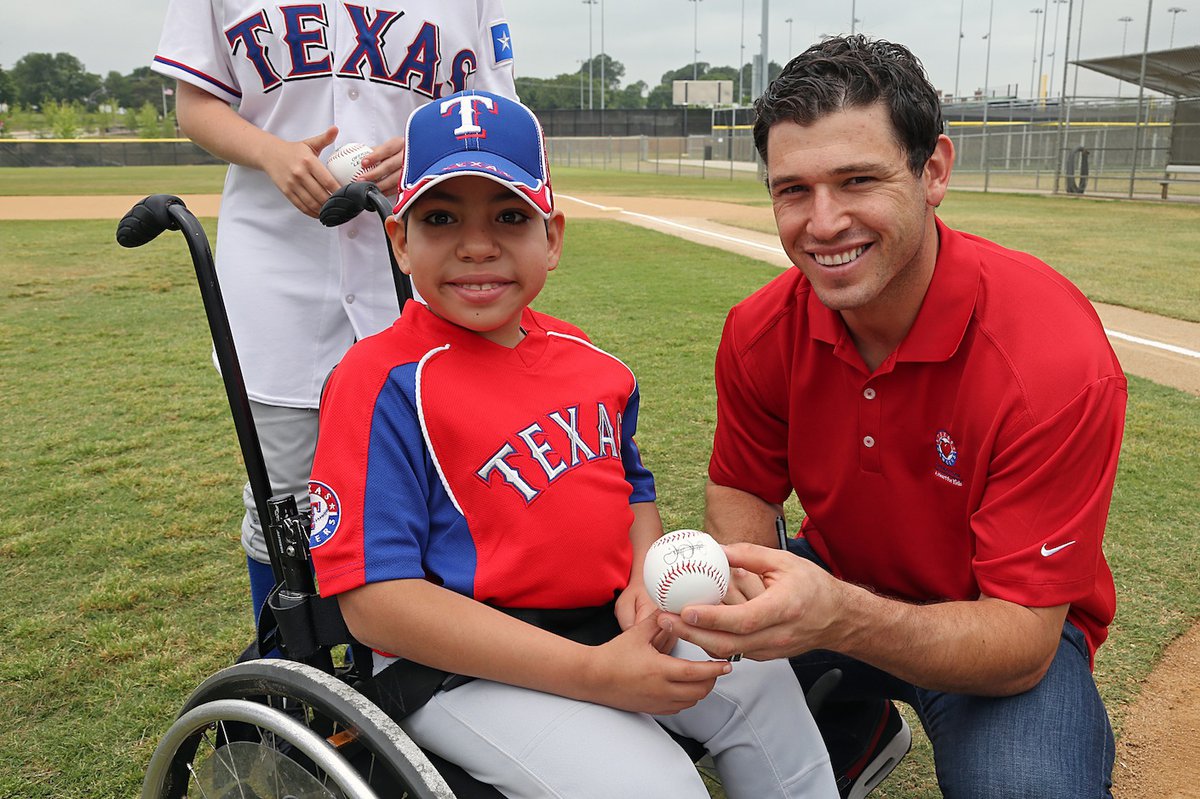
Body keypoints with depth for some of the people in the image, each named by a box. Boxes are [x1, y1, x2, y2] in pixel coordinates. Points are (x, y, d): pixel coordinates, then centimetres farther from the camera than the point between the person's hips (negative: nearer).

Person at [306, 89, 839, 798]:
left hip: (611, 627, 7)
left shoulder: (587, 360, 6)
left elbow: (635, 489, 20)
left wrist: (647, 581, -4)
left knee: (761, 681, -5)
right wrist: (595, 675, -25)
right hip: (456, 660, -6)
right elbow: (377, 599, -21)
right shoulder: (384, 382, -16)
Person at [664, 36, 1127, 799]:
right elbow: (742, 491, -2)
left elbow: (1023, 641, -28)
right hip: (835, 588, 4)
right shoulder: (762, 331, -15)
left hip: (1012, 623, -4)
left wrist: (845, 619, -48)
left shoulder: (1058, 359, -29)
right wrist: (735, 578, -27)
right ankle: (857, 732, 14)